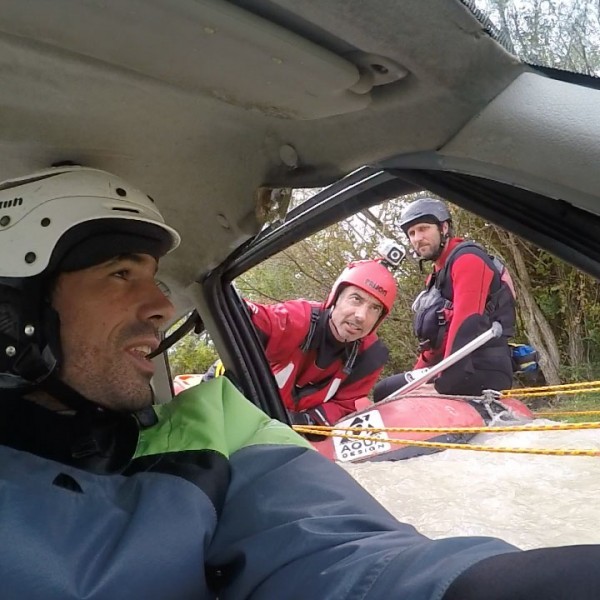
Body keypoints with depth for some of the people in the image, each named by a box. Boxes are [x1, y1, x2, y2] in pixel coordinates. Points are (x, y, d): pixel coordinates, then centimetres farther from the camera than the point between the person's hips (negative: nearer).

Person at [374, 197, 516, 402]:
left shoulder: (467, 258, -5)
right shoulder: (437, 275, 27)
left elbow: (467, 322, -20)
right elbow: (432, 340, 27)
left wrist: (446, 377, -25)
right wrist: (417, 375, 15)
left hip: (480, 373, -10)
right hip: (467, 374, 10)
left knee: (384, 393, -14)